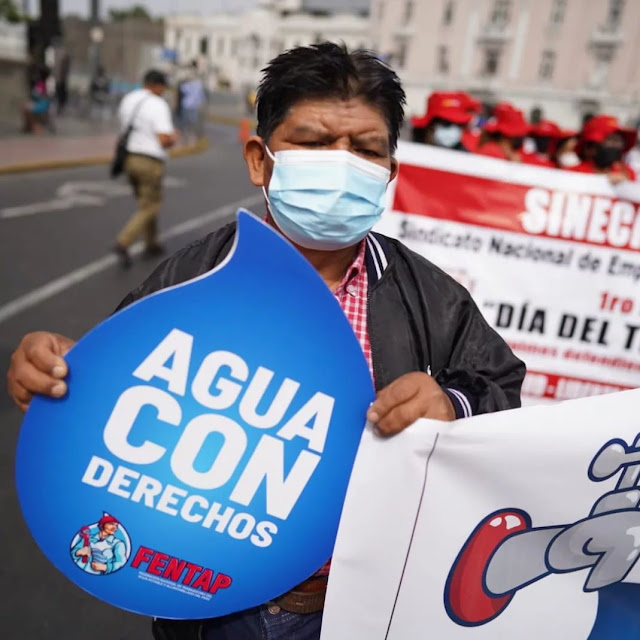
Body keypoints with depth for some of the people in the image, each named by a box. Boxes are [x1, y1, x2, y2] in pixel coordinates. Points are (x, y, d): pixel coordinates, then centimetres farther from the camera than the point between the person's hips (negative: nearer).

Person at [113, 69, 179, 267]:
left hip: (129, 158, 8)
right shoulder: (158, 105, -14)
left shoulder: (128, 99, 10)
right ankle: (123, 244, -12)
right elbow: (165, 140, -21)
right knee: (148, 209, 1)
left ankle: (151, 244, 29)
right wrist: (173, 138, 1)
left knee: (147, 202, 22)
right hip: (150, 162, -8)